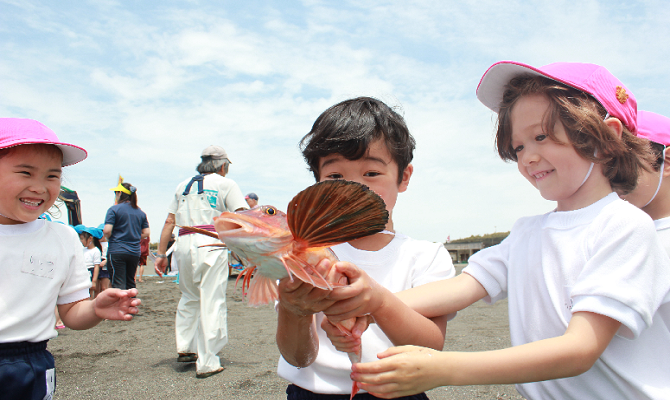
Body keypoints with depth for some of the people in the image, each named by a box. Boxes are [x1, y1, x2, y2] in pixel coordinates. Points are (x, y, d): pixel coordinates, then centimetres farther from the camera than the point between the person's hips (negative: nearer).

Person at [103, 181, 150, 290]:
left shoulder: (114, 209, -6)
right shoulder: (140, 212, 9)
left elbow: (107, 231, -14)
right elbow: (146, 233, 6)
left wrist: (110, 239, 6)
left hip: (116, 251, -5)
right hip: (135, 252, 5)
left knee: (118, 284, -5)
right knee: (131, 283, 17)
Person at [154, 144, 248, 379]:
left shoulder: (183, 185, 20)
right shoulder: (225, 183, 6)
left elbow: (169, 222, 15)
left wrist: (161, 254, 16)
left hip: (184, 244, 5)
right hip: (210, 244, -5)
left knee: (189, 297, 22)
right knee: (211, 301, -1)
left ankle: (185, 348, 25)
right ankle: (207, 363, 2)